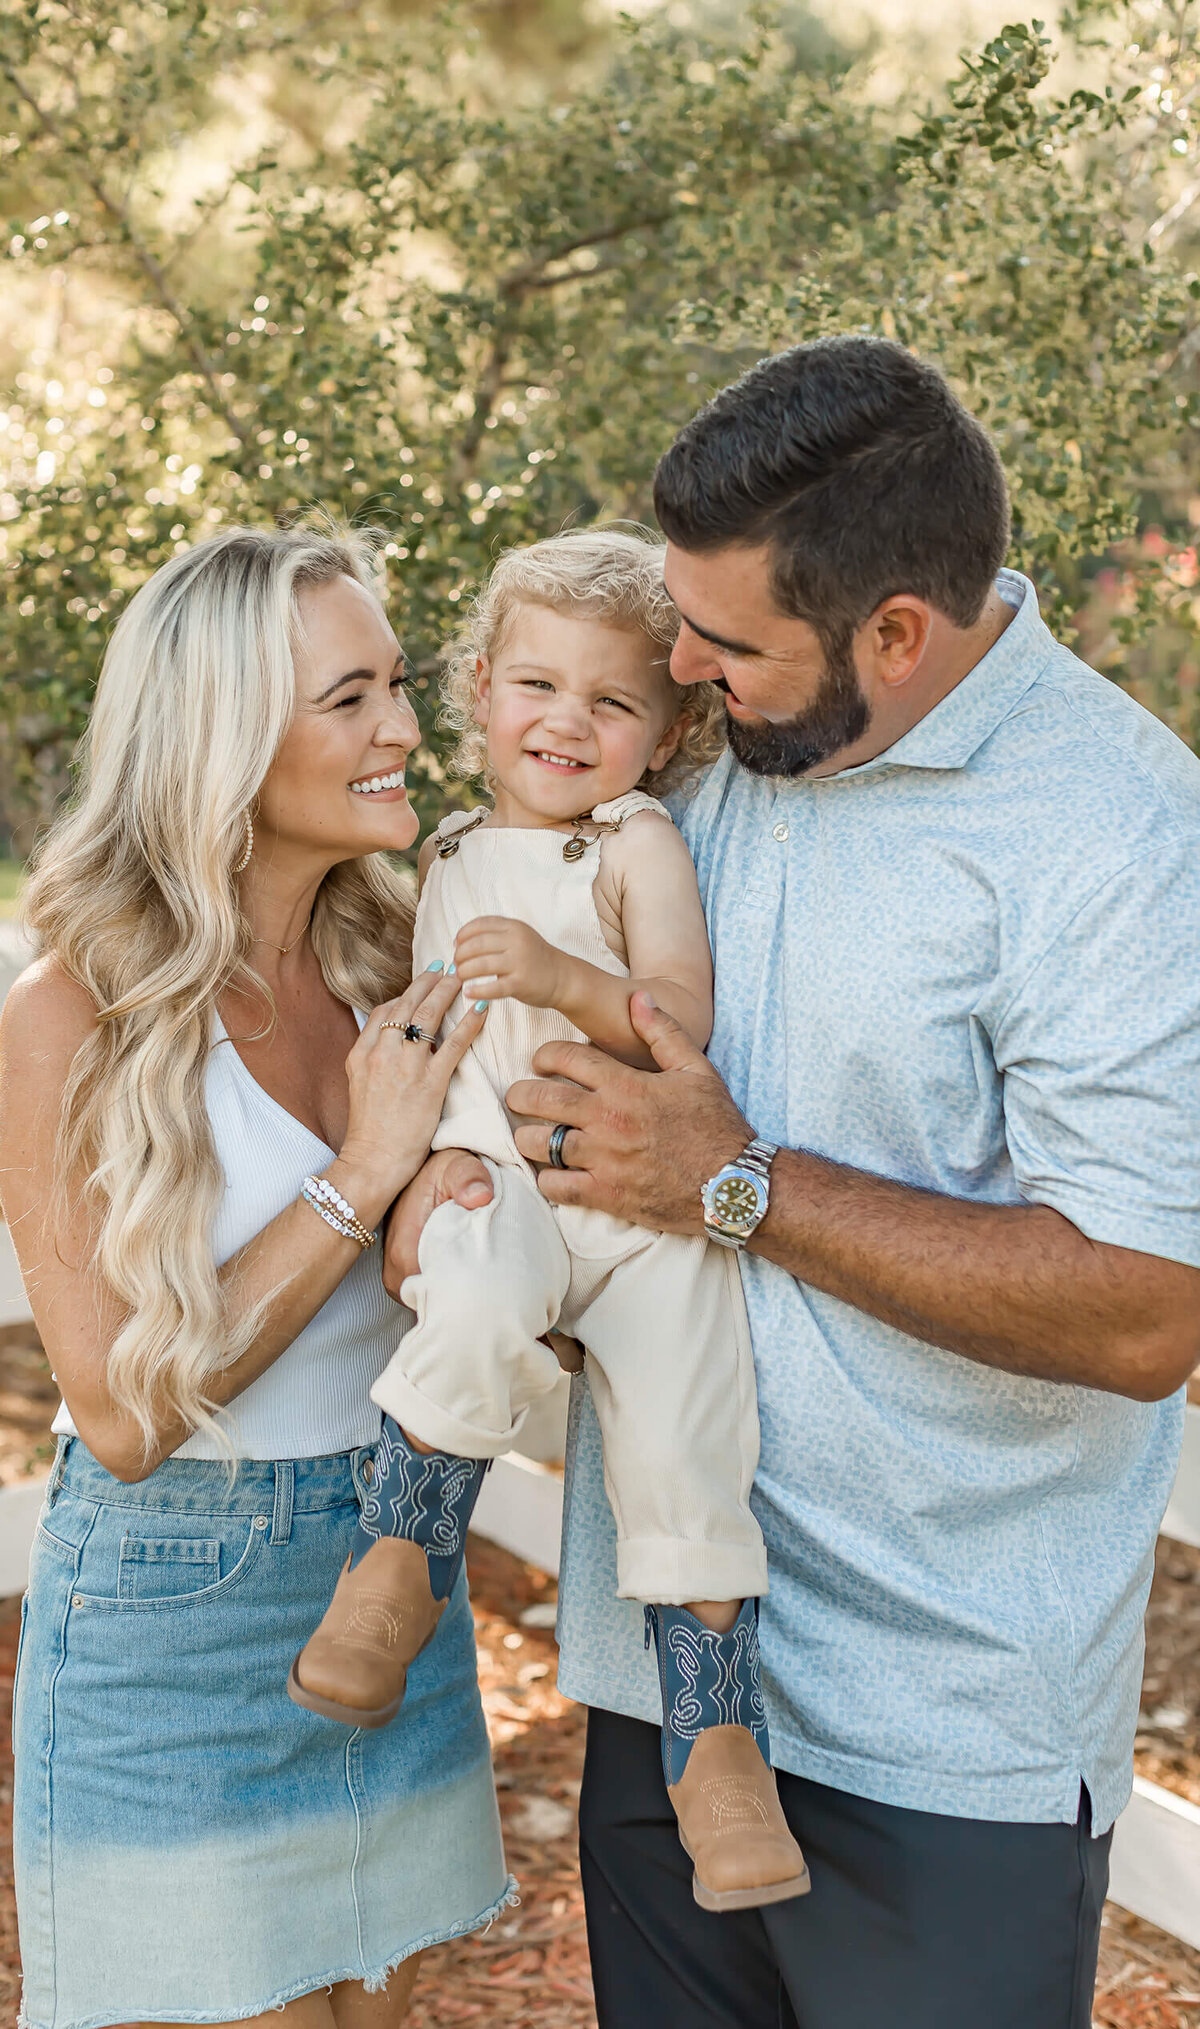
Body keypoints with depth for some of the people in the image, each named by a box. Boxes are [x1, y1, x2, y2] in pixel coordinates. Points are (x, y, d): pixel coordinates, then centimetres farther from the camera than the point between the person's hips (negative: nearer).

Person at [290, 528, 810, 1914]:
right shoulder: (447, 859, 19)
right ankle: (406, 1553, -14)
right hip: (490, 1174, 2)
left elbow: (683, 1022, -7)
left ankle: (715, 1733, 5)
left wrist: (564, 977, -23)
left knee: (680, 1453, -10)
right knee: (479, 1311, -34)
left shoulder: (638, 843, 4)